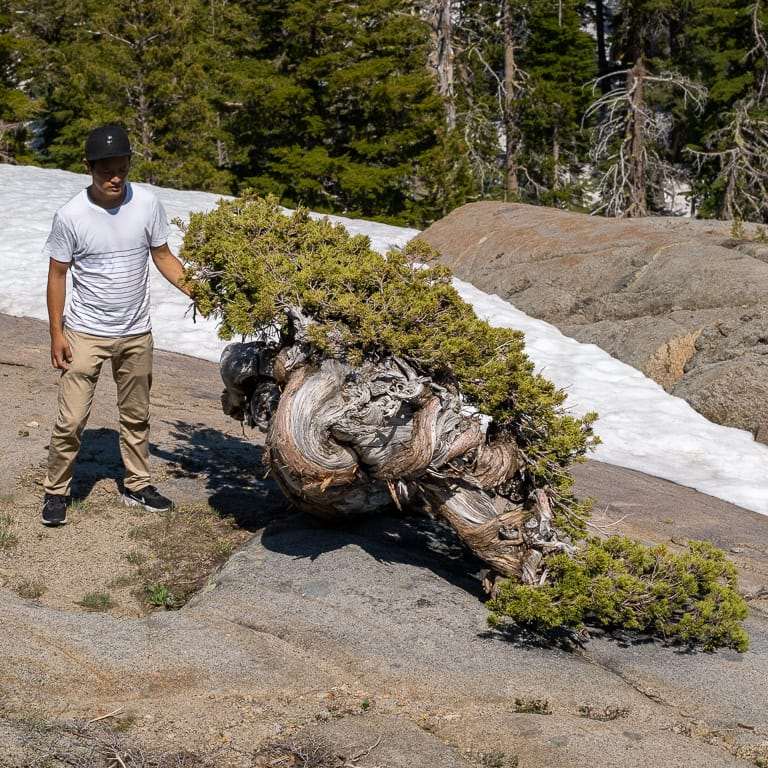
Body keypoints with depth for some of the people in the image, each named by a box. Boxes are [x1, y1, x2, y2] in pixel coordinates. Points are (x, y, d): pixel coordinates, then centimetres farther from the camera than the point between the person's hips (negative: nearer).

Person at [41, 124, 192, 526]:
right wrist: (56, 333, -7)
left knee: (136, 416, 17)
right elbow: (57, 274, -7)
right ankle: (56, 491, 14)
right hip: (85, 333, -3)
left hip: (135, 334, 3)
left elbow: (163, 257, 2)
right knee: (71, 419, -4)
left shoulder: (147, 204, -10)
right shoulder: (71, 215, -17)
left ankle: (137, 485, 33)